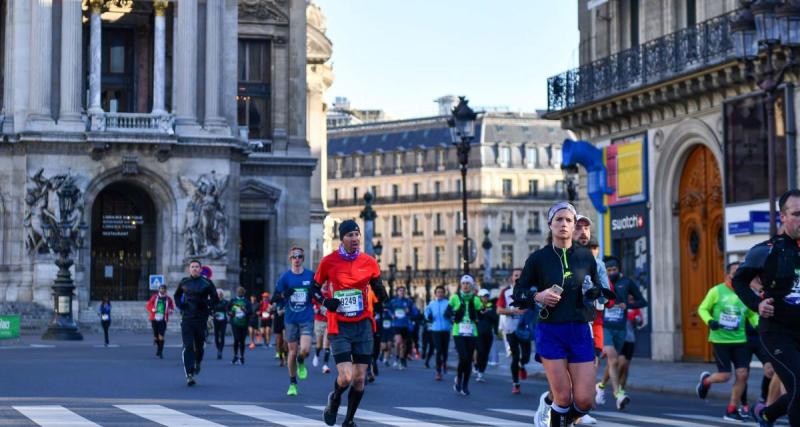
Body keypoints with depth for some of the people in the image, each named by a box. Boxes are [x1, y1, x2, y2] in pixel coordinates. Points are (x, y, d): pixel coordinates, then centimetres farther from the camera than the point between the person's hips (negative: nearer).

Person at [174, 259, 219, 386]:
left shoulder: (207, 283, 1)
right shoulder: (184, 283, 7)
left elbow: (216, 300, 1)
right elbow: (176, 295, 25)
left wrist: (204, 302, -17)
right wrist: (179, 304, 5)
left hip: (201, 319, 0)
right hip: (186, 319, 0)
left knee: (199, 345, 10)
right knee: (188, 347, -10)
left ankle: (198, 362, 44)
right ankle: (189, 375, -13)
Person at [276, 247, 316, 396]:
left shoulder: (311, 275, 2)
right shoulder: (285, 277, 2)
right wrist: (284, 294, -17)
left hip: (307, 318, -1)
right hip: (290, 319, 1)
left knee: (305, 349, -17)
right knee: (292, 351, 4)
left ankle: (301, 363, 19)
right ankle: (293, 384, 18)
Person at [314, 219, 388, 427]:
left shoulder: (369, 262, 1)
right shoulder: (329, 261, -4)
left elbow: (380, 293, 9)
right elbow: (314, 288, 8)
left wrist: (381, 293, -14)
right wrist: (325, 302, -11)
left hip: (363, 325, 2)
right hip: (339, 326, -2)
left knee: (360, 378, 2)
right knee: (346, 377, -13)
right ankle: (334, 399, 22)